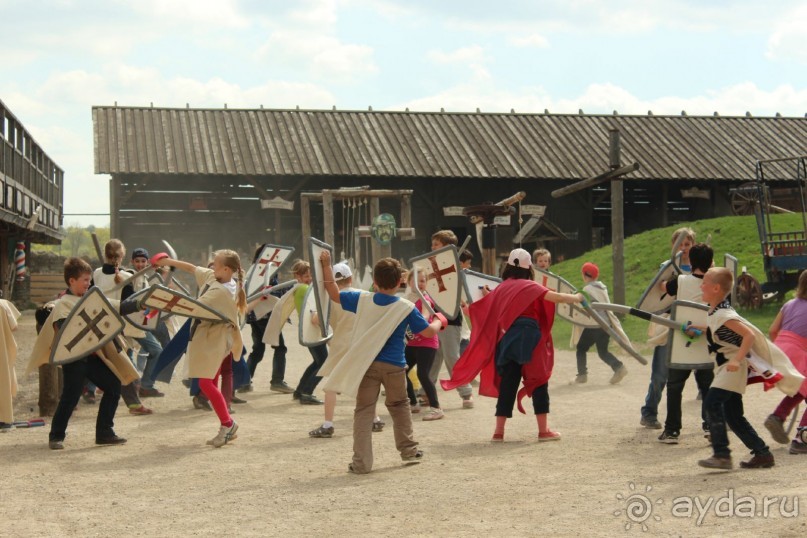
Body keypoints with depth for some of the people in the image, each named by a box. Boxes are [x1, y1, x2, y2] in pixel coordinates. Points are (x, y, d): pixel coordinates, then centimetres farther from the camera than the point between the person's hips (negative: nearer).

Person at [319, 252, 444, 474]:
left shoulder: (362, 300, -4)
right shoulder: (406, 308, -8)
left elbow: (334, 294, 6)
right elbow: (429, 332, -4)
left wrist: (326, 266, 13)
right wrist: (439, 321, 18)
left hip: (366, 364, 0)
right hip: (394, 366, 0)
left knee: (363, 411, 3)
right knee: (399, 406, 22)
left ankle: (361, 462, -1)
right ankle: (409, 451, 30)